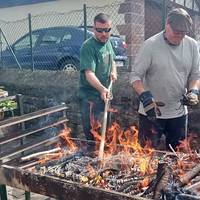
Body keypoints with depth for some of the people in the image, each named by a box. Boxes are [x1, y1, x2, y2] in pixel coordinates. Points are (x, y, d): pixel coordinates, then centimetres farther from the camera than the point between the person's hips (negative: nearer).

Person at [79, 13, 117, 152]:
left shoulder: (107, 42, 5)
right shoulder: (88, 47, -20)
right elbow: (89, 73, -29)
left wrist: (113, 71, 2)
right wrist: (101, 89, -46)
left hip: (105, 95, 8)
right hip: (91, 97, -8)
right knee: (92, 133, -5)